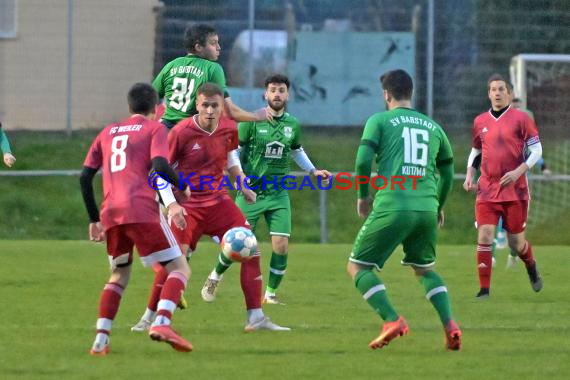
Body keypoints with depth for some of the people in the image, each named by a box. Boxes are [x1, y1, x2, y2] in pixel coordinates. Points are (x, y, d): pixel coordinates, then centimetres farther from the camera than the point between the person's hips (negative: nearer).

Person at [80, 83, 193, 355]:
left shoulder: (108, 132, 24)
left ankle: (101, 339, 7)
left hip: (111, 214, 5)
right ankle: (161, 322, -24)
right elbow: (159, 167, -9)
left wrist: (94, 220, 24)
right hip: (142, 210, -5)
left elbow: (85, 177, 19)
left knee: (119, 275, 22)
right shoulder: (154, 128, 9)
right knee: (179, 268, 0)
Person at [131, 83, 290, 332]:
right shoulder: (181, 132, -15)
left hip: (219, 201, 5)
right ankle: (149, 318, 1)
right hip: (188, 205, -5)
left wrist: (242, 185, 14)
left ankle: (256, 318, 4)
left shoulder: (229, 129, 0)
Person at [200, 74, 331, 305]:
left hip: (278, 193, 3)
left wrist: (313, 171, 14)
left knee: (281, 246, -9)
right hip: (251, 191, -3)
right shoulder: (252, 121, -9)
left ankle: (270, 293, 9)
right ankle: (215, 278, 28)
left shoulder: (292, 125, 4)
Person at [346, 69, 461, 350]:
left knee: (358, 267, 7)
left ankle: (392, 320, -13)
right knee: (425, 269, 24)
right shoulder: (433, 127, 20)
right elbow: (447, 173, 26)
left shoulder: (379, 121, 6)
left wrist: (362, 196, 10)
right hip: (427, 208, 5)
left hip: (392, 207, -5)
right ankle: (449, 325, 2)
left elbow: (363, 160, -6)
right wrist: (438, 207, 41)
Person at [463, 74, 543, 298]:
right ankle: (484, 289, -9)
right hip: (487, 191, 2)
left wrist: (518, 171, -17)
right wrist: (469, 176, 6)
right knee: (484, 236, -13)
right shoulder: (480, 122, 8)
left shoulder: (521, 119, -3)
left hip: (515, 191, -2)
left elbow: (536, 151, -4)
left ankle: (531, 268, 39)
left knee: (516, 243, 6)